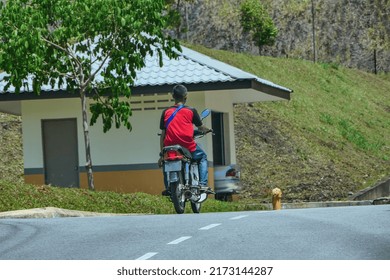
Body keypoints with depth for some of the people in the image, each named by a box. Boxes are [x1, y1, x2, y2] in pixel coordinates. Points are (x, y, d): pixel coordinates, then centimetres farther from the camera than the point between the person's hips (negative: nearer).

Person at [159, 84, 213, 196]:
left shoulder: (166, 112, 8)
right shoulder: (191, 111, 1)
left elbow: (163, 134, 8)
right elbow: (201, 127, 13)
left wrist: (162, 154, 13)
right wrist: (208, 130, 38)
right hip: (188, 147, -2)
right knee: (203, 157, 26)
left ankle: (167, 187, 19)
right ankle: (203, 184, 10)